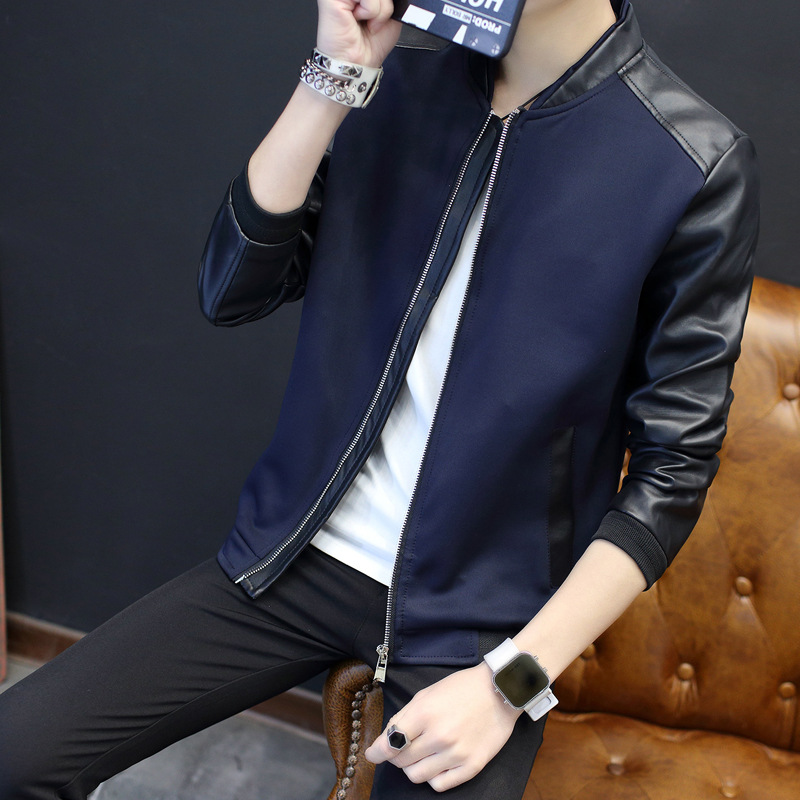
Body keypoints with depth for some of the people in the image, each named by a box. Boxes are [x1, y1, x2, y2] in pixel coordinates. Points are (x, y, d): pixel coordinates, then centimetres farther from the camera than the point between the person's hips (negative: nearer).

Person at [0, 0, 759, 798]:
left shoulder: (693, 164, -14)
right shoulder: (401, 80, 0)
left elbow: (673, 468, -10)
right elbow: (232, 291, -4)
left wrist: (512, 681, -16)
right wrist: (335, 78, -15)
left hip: (477, 612, -3)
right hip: (304, 555, 4)